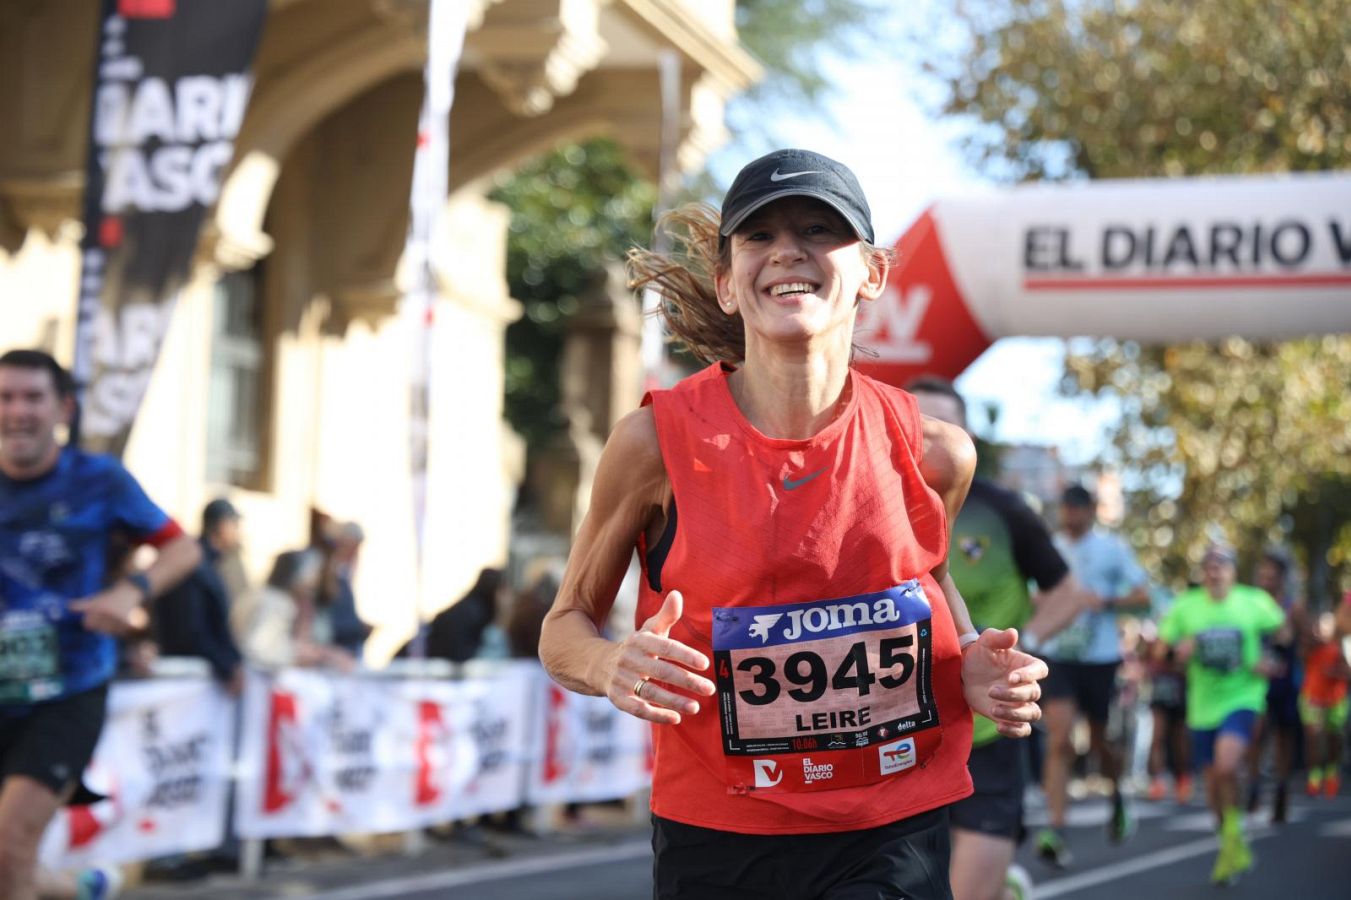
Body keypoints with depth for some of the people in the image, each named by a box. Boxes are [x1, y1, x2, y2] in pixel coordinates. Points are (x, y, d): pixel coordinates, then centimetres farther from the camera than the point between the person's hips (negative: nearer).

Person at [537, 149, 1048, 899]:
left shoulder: (933, 453, -5)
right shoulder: (657, 441, -11)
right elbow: (564, 629, 0)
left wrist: (974, 665, -3)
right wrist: (612, 666, -23)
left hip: (893, 840, 1)